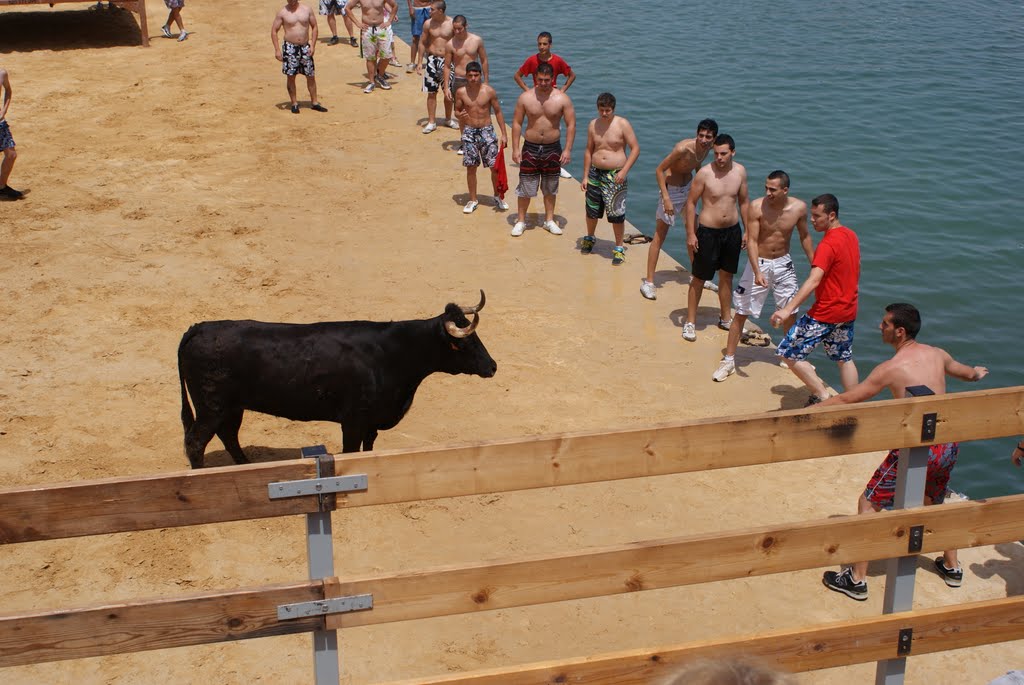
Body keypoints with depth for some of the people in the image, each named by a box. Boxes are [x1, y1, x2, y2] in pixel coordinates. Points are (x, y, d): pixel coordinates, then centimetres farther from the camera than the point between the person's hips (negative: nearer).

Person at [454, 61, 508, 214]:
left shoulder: (489, 91, -7)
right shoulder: (461, 92, -4)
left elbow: (498, 112, 1)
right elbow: (457, 110, 9)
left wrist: (504, 134, -1)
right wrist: (459, 115, -18)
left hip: (486, 131, -1)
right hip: (469, 132, 1)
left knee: (495, 166, -2)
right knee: (471, 167, 5)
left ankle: (497, 197, 19)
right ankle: (473, 200, 19)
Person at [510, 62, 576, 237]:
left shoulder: (562, 99, -7)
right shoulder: (525, 98, -5)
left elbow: (571, 124, -4)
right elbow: (517, 123, -1)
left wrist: (567, 149, -10)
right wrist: (515, 149, -6)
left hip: (553, 148, 0)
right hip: (530, 147, 0)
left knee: (550, 187, 12)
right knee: (525, 185, 2)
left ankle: (549, 220, 26)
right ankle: (521, 220, 16)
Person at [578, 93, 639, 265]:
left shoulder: (622, 124, -8)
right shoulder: (593, 125, 4)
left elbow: (635, 149, -8)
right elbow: (589, 151, 11)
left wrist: (624, 171, -17)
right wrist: (585, 176, 8)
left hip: (615, 175, -4)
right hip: (595, 173, 4)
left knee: (617, 214, -4)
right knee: (591, 211, 14)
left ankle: (619, 248, 11)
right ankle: (590, 238, 40)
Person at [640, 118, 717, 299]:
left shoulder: (707, 148, -8)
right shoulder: (683, 148, -30)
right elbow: (659, 170, -26)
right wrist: (666, 198, -28)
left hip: (689, 187, 7)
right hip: (671, 188, -7)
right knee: (660, 235, -4)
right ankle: (648, 282, 0)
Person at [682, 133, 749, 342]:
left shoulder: (740, 171, -2)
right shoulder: (704, 173, -16)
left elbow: (743, 202, 10)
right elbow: (691, 203, -10)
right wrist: (690, 233, -13)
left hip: (732, 231, 5)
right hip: (708, 231, -5)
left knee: (727, 276, 17)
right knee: (699, 278, 2)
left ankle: (725, 319, 32)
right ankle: (690, 322, 13)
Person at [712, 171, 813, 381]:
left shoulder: (799, 208, -11)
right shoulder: (757, 207, -20)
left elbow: (804, 237, 5)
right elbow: (752, 241, -21)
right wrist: (757, 272, -31)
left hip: (784, 264, 3)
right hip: (759, 263, -3)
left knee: (790, 312, 14)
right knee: (742, 312, 0)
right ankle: (728, 360, 11)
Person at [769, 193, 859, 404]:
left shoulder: (828, 245, -22)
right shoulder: (851, 236, 7)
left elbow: (813, 281, -33)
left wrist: (788, 309, -40)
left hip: (825, 314, -9)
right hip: (848, 311, 9)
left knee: (788, 353, -2)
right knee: (844, 358, 22)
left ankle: (822, 396, -2)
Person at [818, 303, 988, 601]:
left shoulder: (891, 369, -14)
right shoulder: (937, 355, 6)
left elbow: (847, 399, -10)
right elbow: (962, 370, 30)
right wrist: (976, 373, 54)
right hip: (947, 445, 7)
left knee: (869, 503, 5)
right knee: (933, 503, 32)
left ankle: (857, 580, 7)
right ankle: (952, 567, 44)